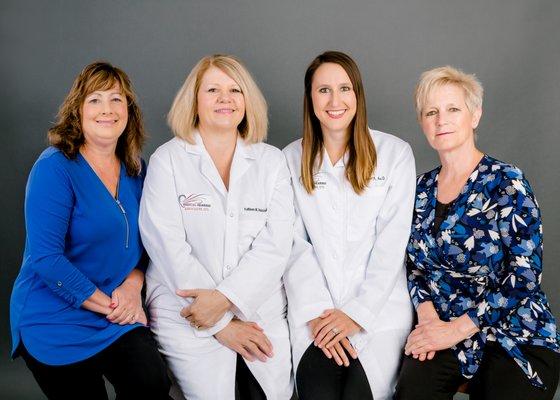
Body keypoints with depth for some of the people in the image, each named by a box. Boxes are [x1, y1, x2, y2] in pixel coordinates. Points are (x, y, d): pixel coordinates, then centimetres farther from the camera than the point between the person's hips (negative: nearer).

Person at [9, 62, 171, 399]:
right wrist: (109, 305, -16)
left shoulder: (135, 170, 6)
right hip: (56, 322, -4)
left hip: (121, 320, 4)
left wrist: (133, 285, -9)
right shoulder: (54, 167, -13)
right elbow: (45, 257, -19)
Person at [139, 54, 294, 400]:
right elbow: (168, 246, -10)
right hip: (187, 317, -2)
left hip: (261, 310, 2)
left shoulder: (272, 161, 4)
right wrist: (221, 325, -12)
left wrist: (225, 298, -18)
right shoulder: (167, 160, -2)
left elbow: (276, 244, -5)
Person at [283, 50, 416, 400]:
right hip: (315, 315, 1)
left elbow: (392, 244, -3)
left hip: (379, 309, -1)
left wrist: (357, 313, -10)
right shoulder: (292, 158, 8)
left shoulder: (395, 153, 2)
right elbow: (295, 244, 2)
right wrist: (317, 313, -10)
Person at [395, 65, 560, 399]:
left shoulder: (506, 183, -8)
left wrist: (457, 328, -14)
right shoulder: (423, 189, 8)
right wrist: (427, 314, -7)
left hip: (515, 335, -2)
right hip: (441, 331, 3)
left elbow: (524, 277, -13)